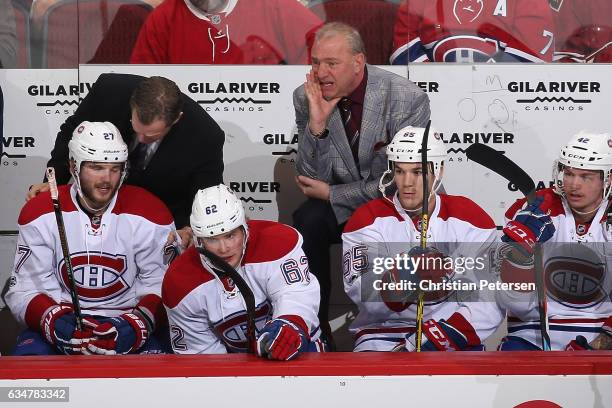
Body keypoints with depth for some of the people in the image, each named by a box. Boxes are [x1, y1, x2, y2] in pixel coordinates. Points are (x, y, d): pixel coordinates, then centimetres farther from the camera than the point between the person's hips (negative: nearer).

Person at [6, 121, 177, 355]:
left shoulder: (149, 215, -4)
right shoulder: (39, 214, -3)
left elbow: (159, 288, -3)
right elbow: (24, 291, -2)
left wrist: (138, 323, -24)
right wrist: (53, 320, -23)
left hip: (126, 319, -1)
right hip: (64, 325, 1)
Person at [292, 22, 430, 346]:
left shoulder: (407, 99, -19)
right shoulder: (307, 98, -8)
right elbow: (312, 178, -6)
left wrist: (331, 194, -14)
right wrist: (317, 123, -24)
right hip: (340, 204, 3)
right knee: (307, 221, -27)